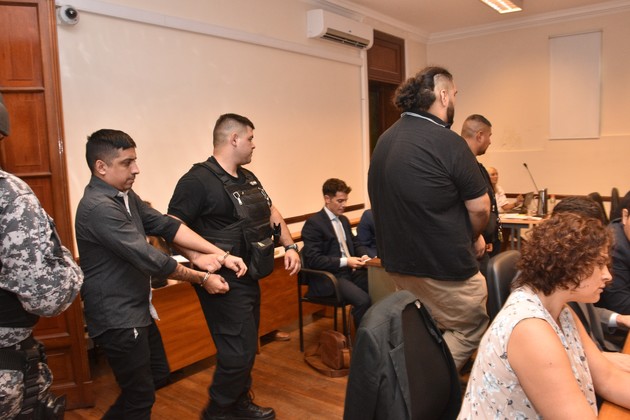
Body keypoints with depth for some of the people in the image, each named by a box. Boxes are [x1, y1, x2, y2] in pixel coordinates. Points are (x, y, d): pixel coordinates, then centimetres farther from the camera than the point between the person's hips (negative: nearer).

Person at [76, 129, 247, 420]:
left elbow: (166, 225, -2)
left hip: (138, 310, 10)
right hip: (117, 318, -9)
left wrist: (221, 254, -11)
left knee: (156, 374, 24)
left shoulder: (125, 196, 5)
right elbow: (148, 258, -26)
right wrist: (202, 278, -15)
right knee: (141, 395, 6)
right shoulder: (99, 207, -25)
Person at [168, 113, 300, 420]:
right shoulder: (198, 180, -15)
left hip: (249, 278, 9)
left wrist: (290, 246, 6)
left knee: (246, 348, 18)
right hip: (225, 282, -9)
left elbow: (271, 213, 18)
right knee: (239, 351, -3)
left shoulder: (248, 178, 12)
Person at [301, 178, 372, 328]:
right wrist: (345, 262, -20)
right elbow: (313, 259, -16)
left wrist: (364, 255, -1)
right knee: (363, 300, -28)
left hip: (351, 271, 8)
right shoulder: (313, 223, -10)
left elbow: (355, 244, 23)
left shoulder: (343, 220, 16)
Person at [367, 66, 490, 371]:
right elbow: (479, 207, -13)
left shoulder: (385, 139, 6)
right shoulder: (447, 142, -18)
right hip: (444, 266, -8)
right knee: (471, 330, 12)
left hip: (396, 262, 8)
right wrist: (474, 238, 8)